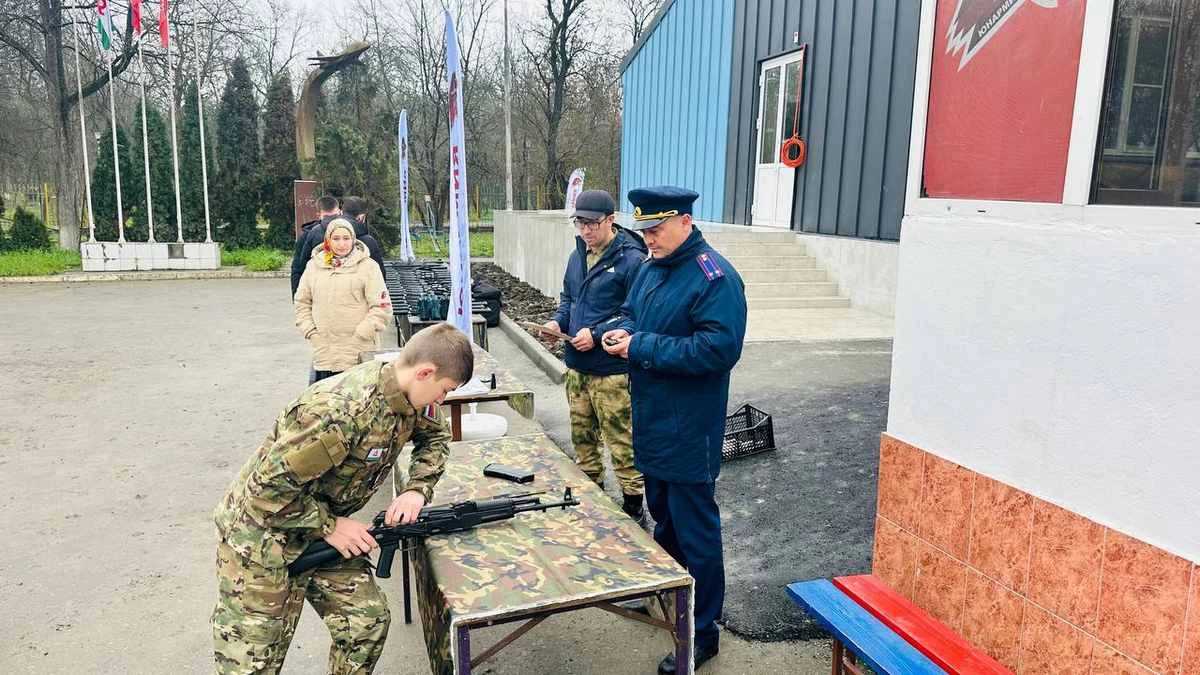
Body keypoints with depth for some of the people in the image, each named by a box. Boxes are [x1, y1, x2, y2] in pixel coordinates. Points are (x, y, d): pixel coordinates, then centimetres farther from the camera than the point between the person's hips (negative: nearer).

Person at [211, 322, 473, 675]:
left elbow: (436, 437, 11)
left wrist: (417, 489, -6)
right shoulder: (340, 412, -34)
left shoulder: (408, 394, -9)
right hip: (260, 539, -7)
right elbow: (268, 489, -29)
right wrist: (330, 526, -18)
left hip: (320, 531, 7)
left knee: (369, 619, 3)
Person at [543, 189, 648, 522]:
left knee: (621, 441, 0)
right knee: (582, 435, 19)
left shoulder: (631, 259, -14)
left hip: (612, 371, -8)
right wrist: (558, 321, 2)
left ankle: (633, 505, 14)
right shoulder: (578, 255, 11)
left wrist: (597, 334, -22)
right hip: (577, 366, 8)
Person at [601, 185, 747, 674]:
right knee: (662, 517, 23)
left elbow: (720, 348, -28)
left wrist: (642, 347, -24)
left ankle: (702, 632, 16)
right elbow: (631, 313, 23)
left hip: (688, 431, -9)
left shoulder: (714, 277, -19)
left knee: (695, 531, 2)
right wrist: (622, 332, -2)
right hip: (652, 422, 9)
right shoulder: (651, 268, 9)